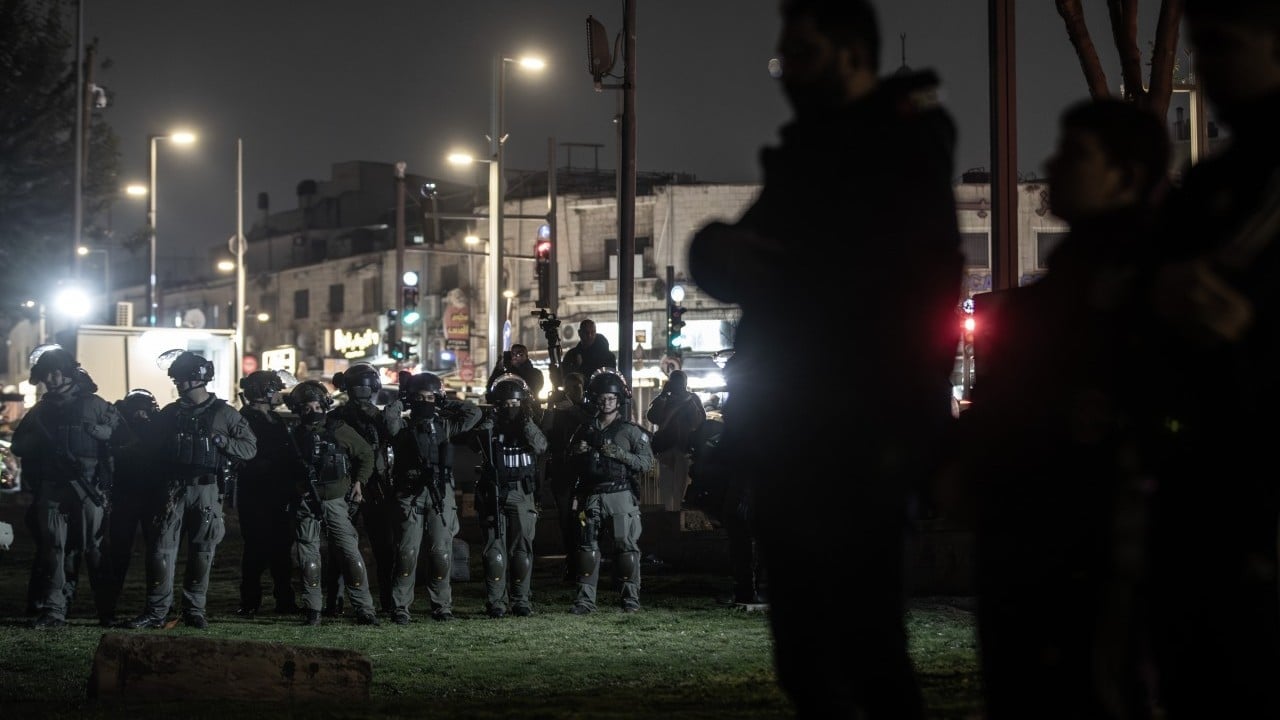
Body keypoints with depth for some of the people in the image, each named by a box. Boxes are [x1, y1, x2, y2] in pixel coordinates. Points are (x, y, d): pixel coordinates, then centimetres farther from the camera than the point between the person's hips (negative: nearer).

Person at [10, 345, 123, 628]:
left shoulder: (93, 405, 5)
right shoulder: (41, 410, 17)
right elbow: (19, 445, 18)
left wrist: (93, 430, -9)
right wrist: (38, 439, 2)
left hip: (88, 488, -3)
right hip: (52, 489, 4)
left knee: (95, 549, -3)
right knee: (52, 548, -2)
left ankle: (108, 612, 2)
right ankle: (52, 610, -2)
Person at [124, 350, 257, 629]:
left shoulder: (223, 414, 2)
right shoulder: (169, 413, 11)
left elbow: (250, 447, 0)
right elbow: (149, 448, 21)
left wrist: (221, 441, -13)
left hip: (207, 490, -2)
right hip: (172, 490, 2)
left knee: (202, 552, 3)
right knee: (162, 548, -6)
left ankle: (195, 610, 14)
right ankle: (156, 611, -4)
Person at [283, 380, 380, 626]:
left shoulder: (338, 429, 1)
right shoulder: (294, 435, 5)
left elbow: (366, 454, 11)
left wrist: (359, 481, 2)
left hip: (335, 502, -1)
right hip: (305, 504, 1)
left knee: (350, 554, -6)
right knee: (308, 559, 2)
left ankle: (364, 609, -4)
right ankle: (311, 611, 10)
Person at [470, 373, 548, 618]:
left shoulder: (529, 427, 10)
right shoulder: (490, 426, 6)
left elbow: (540, 446, -9)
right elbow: (478, 440, -14)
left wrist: (526, 421, -17)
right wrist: (489, 421, -24)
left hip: (522, 496, 1)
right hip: (494, 495, -1)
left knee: (522, 550, -1)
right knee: (495, 549, -6)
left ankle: (521, 601, 4)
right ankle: (496, 603, -5)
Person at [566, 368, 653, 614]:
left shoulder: (630, 431, 3)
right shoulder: (585, 430, 14)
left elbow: (646, 462, -5)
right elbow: (571, 463, 24)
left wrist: (619, 454, -16)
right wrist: (578, 453, 2)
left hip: (620, 495, -4)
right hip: (591, 497, 4)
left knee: (626, 546, -6)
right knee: (587, 547, 0)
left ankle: (631, 598, -2)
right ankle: (585, 599, 3)